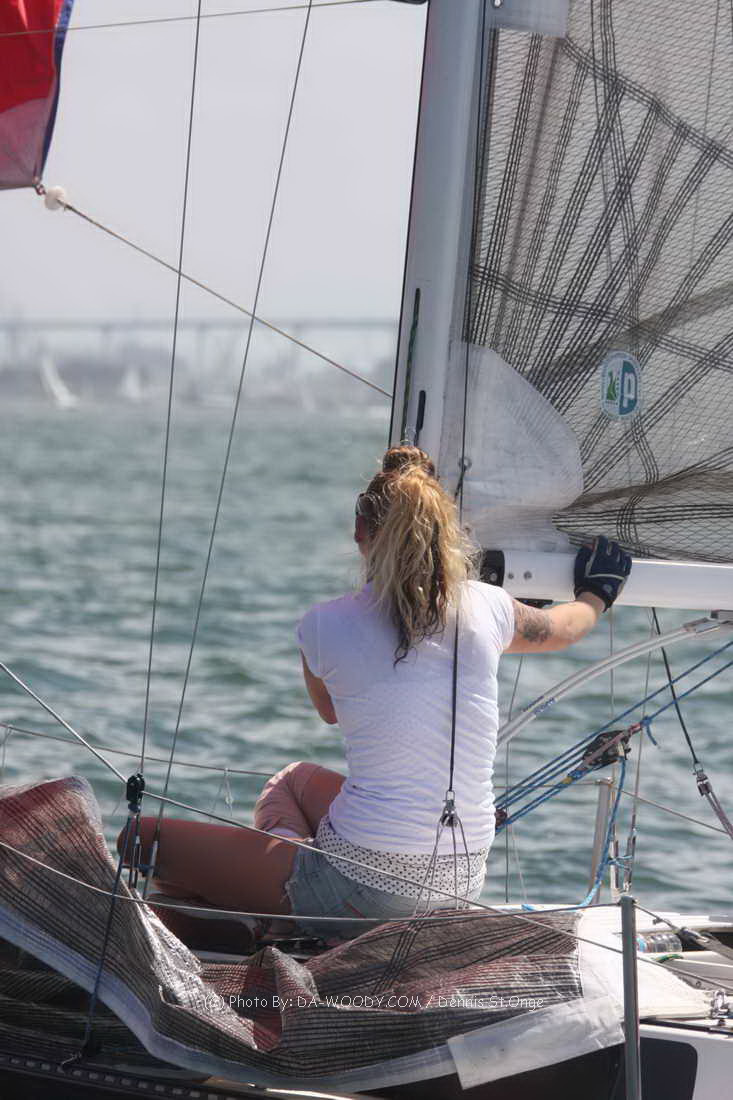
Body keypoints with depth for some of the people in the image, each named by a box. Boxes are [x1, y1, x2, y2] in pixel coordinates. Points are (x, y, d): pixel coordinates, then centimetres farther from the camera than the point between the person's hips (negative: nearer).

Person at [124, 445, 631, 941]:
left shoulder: (325, 625, -9)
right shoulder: (485, 607, -2)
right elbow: (558, 629, 24)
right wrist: (596, 596, 49)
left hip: (363, 894, -5)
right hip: (462, 887, 5)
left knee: (147, 837, 9)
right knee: (296, 779, 34)